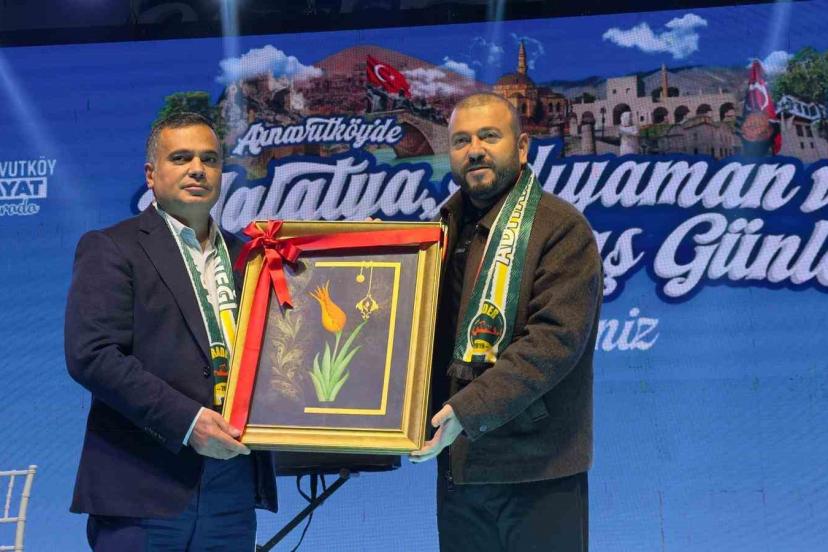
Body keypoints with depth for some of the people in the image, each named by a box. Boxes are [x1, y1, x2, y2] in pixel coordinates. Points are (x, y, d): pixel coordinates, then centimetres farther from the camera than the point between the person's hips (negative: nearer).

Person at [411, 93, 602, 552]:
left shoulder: (561, 228, -9)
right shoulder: (446, 227, 13)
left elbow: (556, 338, -20)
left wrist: (470, 409, -25)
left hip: (536, 468, -6)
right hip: (457, 464, 6)